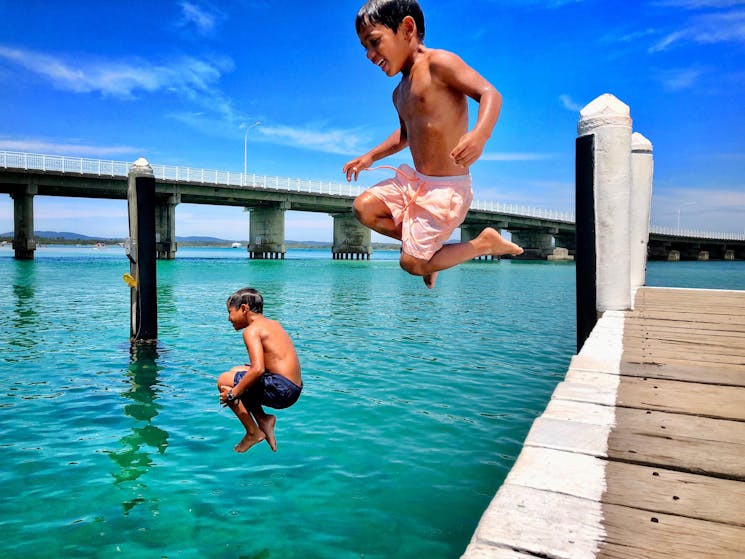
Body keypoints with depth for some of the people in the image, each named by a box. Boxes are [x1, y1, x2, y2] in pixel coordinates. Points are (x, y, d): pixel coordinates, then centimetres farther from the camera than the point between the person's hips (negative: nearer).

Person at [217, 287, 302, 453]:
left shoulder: (252, 330, -10)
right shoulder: (274, 324, 16)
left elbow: (258, 370, -21)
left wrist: (234, 393, -10)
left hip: (279, 389, -9)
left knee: (224, 381, 1)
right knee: (236, 372, 23)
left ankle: (253, 432, 6)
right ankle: (264, 419, 14)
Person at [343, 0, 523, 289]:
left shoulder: (438, 63, -14)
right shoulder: (400, 92, 13)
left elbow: (490, 93, -24)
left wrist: (480, 133, -44)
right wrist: (371, 157, 28)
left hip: (447, 188, -8)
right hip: (415, 181, 8)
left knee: (412, 263, -6)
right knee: (364, 208, 5)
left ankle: (485, 243, 11)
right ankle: (427, 244, 16)